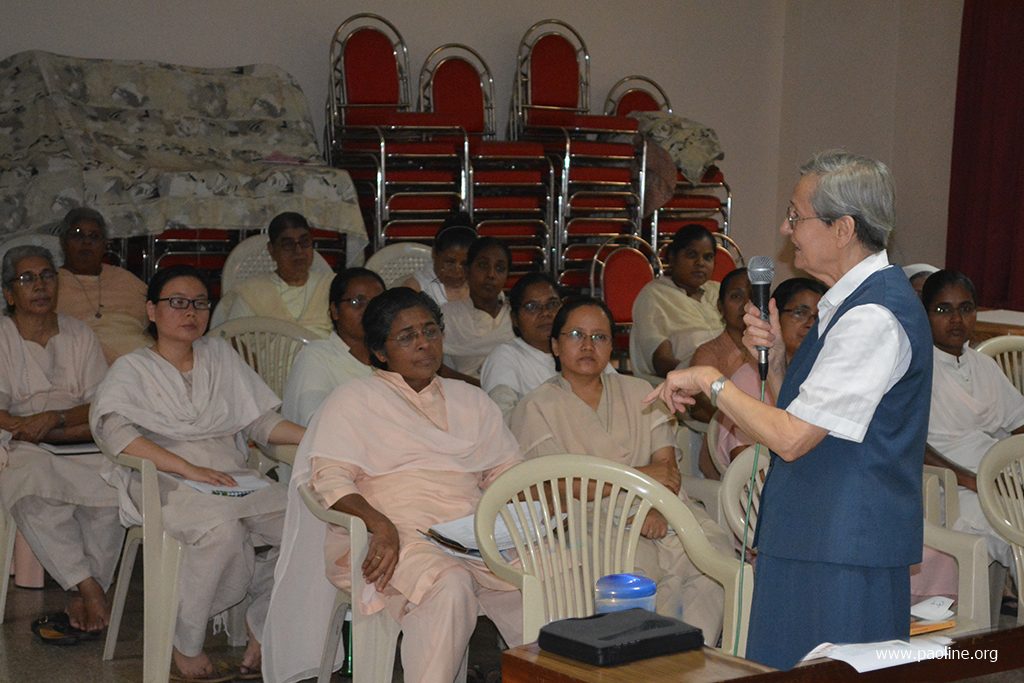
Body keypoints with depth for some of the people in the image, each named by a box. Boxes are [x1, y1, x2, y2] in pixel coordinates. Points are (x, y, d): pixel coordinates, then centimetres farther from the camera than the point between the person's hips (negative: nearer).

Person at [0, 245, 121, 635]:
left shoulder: (79, 335, 15)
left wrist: (54, 418, -15)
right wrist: (75, 428, -14)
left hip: (80, 450, 2)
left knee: (113, 488, -30)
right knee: (32, 491, -37)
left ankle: (80, 597, -20)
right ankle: (88, 586, -30)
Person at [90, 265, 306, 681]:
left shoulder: (220, 355, 23)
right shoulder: (133, 369, 9)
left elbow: (261, 421, 17)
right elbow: (114, 430, -11)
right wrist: (189, 469, -22)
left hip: (234, 477, 4)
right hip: (167, 482, -4)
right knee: (221, 529, -35)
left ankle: (263, 629, -7)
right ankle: (187, 645, -18)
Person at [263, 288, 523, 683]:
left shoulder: (471, 401, 28)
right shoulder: (354, 400, 13)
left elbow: (507, 472, 20)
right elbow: (329, 477, -1)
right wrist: (380, 524, -20)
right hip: (395, 536, -4)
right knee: (449, 586, -37)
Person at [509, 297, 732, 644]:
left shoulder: (638, 393, 20)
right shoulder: (536, 407, 7)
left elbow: (667, 465, 8)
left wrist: (657, 509, -14)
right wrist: (639, 477, -9)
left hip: (653, 510, 4)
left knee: (715, 547, -25)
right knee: (638, 560, -35)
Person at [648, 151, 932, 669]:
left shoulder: (874, 318, -19)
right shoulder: (849, 304, 14)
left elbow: (791, 438, -21)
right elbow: (801, 417, 18)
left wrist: (711, 381, -9)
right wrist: (775, 356, 2)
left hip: (845, 554, -10)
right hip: (812, 538, 10)